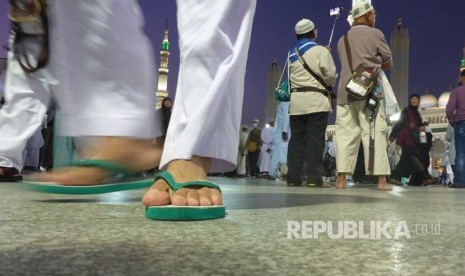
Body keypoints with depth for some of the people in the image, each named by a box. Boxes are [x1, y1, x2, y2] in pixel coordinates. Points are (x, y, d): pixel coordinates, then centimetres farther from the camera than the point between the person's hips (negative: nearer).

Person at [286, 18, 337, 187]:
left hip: (296, 100, 5)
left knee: (297, 139, 4)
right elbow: (330, 74, -4)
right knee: (315, 140, -5)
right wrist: (329, 86, 15)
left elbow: (292, 76, 14)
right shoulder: (321, 50, 0)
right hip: (316, 100, -5)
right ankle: (314, 178, -8)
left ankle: (293, 177, 3)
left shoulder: (291, 53, 17)